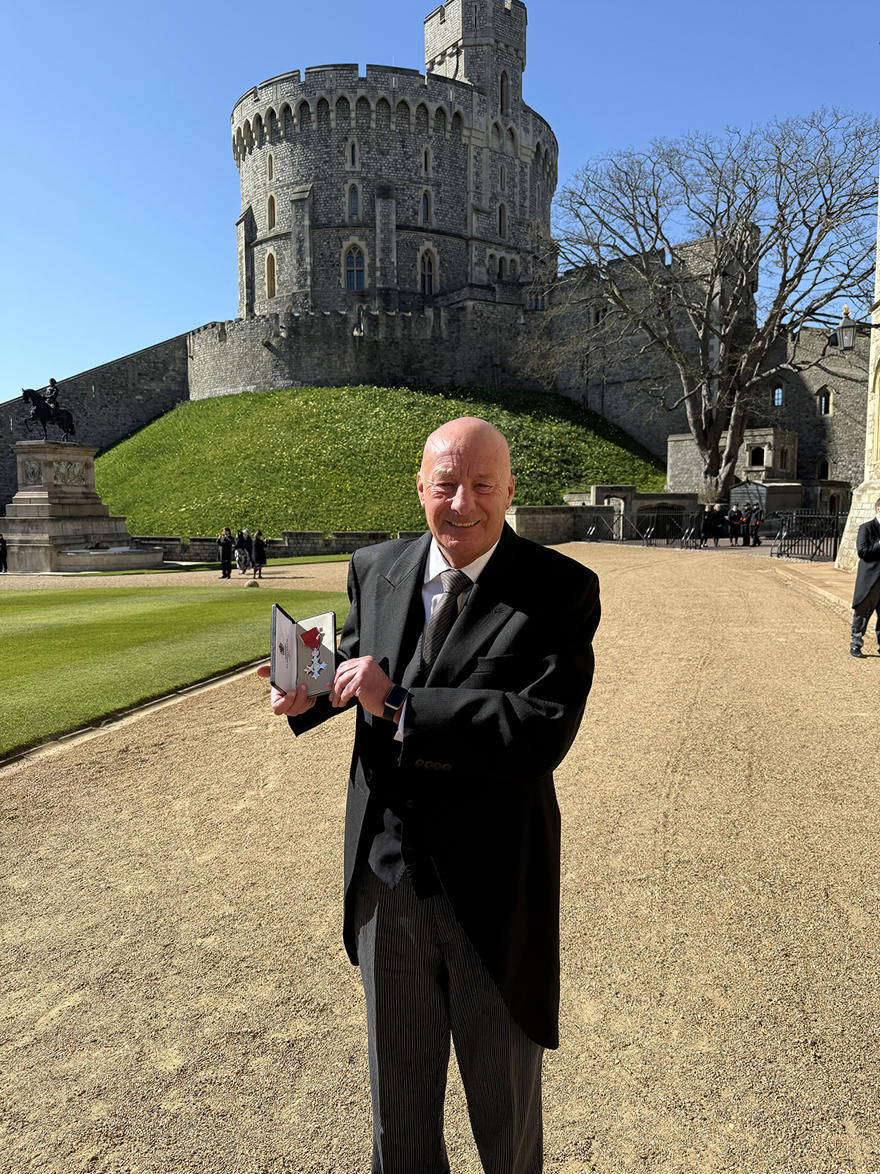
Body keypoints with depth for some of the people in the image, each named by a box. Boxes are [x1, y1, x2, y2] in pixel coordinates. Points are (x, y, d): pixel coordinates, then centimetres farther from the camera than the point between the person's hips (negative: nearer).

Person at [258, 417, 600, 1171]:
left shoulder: (561, 591, -16)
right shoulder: (376, 570, -1)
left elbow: (545, 731, -27)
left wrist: (398, 705, -27)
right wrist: (311, 691, -4)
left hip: (494, 889, -3)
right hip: (386, 878, 4)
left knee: (505, 1094, 23)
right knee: (398, 1085, 27)